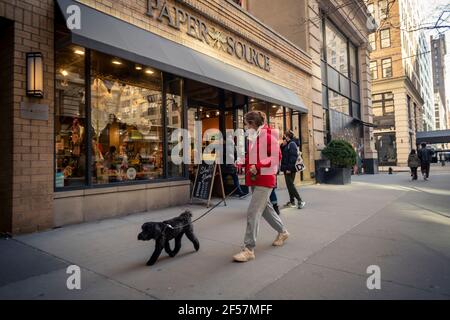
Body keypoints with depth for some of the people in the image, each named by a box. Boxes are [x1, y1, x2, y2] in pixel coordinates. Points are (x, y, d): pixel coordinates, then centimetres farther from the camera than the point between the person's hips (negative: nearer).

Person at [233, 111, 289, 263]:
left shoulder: (267, 135, -12)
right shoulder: (253, 137, 12)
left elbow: (277, 156, -18)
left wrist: (258, 165, -26)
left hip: (264, 179, -9)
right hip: (254, 179, 9)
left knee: (252, 212, -10)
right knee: (265, 208, 19)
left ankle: (249, 249, -3)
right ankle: (283, 232, 40)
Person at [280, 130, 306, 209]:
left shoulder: (292, 144, -12)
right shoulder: (287, 145, 16)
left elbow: (293, 157, -20)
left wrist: (289, 168, -23)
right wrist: (282, 146, 0)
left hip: (290, 169, -9)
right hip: (287, 168, 9)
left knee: (290, 185, -10)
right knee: (289, 185, 12)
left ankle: (300, 201, -7)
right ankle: (292, 202, 19)